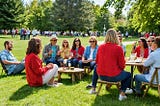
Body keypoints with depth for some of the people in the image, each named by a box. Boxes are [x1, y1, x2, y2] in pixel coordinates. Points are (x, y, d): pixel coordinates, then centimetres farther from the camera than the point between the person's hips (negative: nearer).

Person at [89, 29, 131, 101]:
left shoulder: (100, 47, -1)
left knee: (95, 67, 37)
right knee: (128, 75, 24)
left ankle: (93, 89, 37)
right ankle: (122, 93, 9)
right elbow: (122, 66, -9)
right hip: (114, 76, -3)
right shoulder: (118, 48, -12)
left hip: (101, 76, 4)